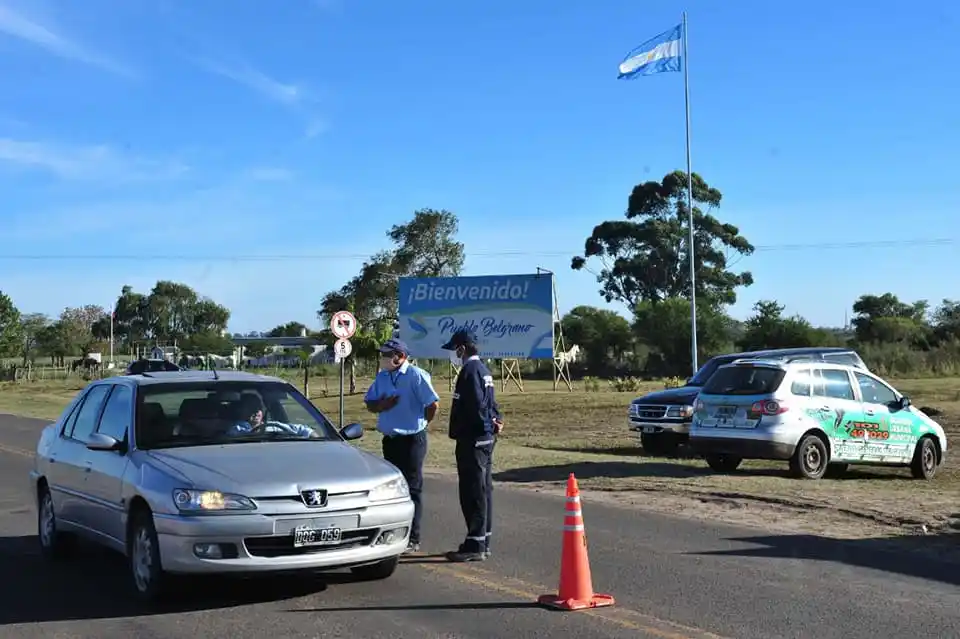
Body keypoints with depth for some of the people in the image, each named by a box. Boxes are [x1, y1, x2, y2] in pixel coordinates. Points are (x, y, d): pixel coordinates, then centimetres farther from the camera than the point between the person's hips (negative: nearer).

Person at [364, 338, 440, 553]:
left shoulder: (416, 376, -14)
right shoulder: (382, 377, 10)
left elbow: (433, 404, -16)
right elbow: (370, 404, 14)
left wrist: (420, 423, -1)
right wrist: (382, 405, -9)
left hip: (412, 440, -7)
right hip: (390, 439, 8)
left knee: (412, 488, -2)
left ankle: (412, 539, 3)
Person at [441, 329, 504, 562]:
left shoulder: (470, 370, -16)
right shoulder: (484, 369, 16)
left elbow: (475, 404, -22)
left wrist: (490, 422, -9)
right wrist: (495, 419, 2)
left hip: (472, 440, -10)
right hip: (485, 438, 10)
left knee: (473, 492, -6)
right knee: (484, 489, 14)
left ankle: (475, 546, -3)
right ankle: (483, 542, 23)